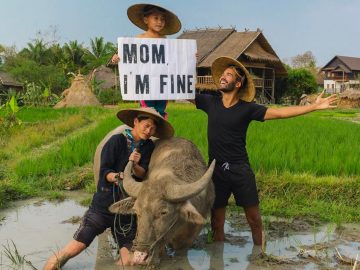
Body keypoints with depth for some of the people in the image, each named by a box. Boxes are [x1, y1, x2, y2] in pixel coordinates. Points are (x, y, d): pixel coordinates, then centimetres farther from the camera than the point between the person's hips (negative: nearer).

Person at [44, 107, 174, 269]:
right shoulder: (117, 141, -7)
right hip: (103, 205, -4)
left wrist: (134, 165, -22)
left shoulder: (148, 147, 6)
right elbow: (104, 172, -10)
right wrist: (116, 177, -31)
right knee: (71, 251, -6)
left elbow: (142, 174, -2)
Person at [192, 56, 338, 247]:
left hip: (241, 170, -1)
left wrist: (314, 106, -13)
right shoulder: (210, 102, 2)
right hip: (216, 170, 2)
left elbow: (280, 113, -8)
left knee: (254, 218, 6)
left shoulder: (247, 108, -4)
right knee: (216, 222, 9)